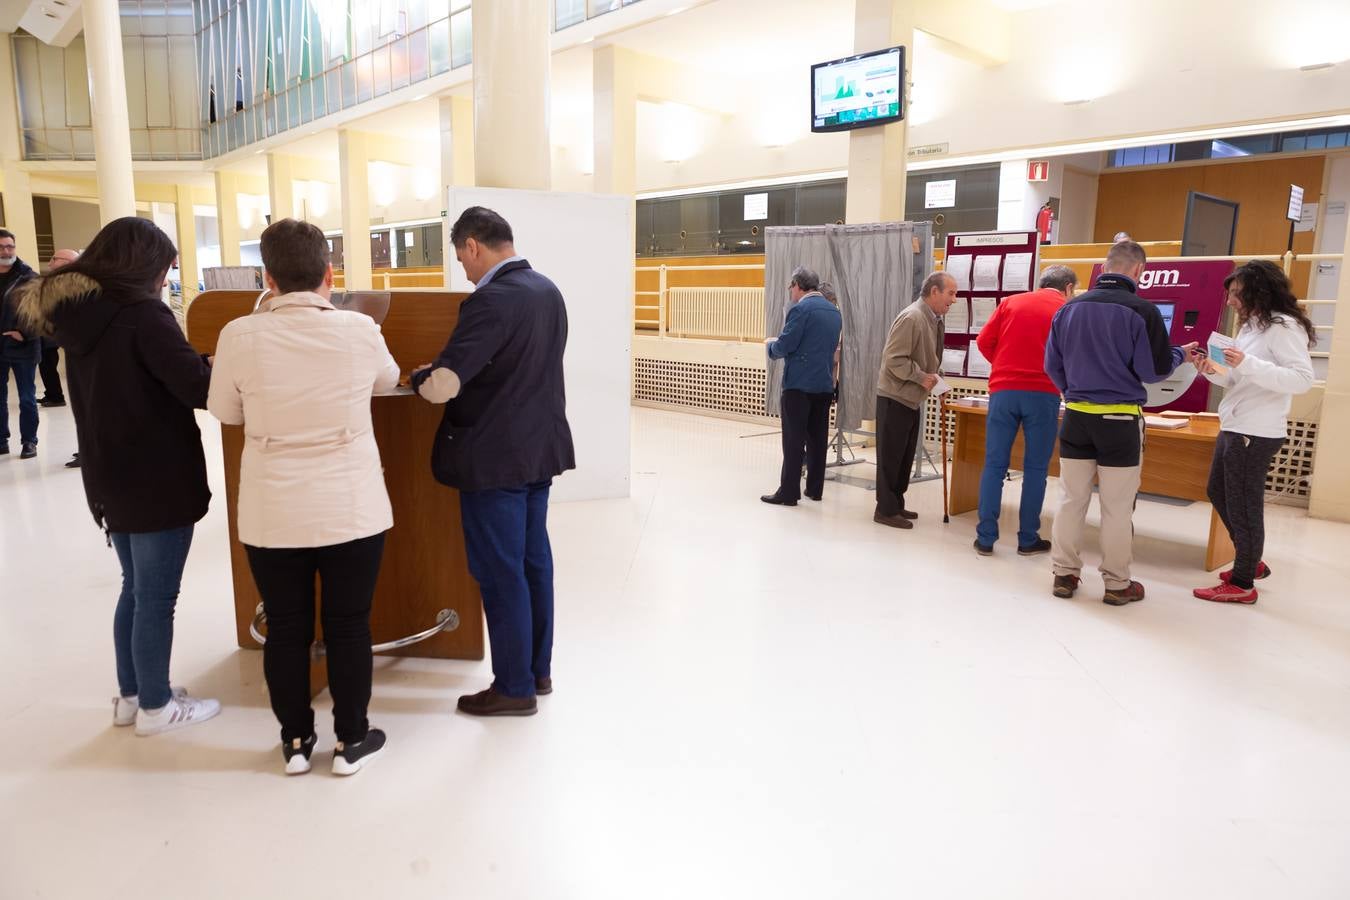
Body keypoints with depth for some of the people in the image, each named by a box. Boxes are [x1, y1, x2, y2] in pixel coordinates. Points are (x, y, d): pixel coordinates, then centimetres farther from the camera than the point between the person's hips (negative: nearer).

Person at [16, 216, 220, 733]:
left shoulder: (75, 313, 7)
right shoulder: (142, 314, -18)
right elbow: (200, 390, -22)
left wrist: (200, 365, 11)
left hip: (110, 479, 8)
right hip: (158, 481, -8)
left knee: (135, 589, 20)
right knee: (157, 597, 4)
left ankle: (130, 695, 31)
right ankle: (155, 707, 17)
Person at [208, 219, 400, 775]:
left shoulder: (240, 336, -9)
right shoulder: (360, 330, -9)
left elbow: (225, 412, 6)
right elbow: (388, 381, 12)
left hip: (272, 514, 1)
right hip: (351, 510, 0)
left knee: (285, 629, 14)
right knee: (348, 627, 12)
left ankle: (295, 741, 28)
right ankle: (351, 739, 23)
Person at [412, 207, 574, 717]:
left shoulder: (492, 300, -21)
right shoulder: (548, 291, 7)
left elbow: (442, 387, -27)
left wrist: (421, 379, -5)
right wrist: (452, 374, 18)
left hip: (495, 459, -9)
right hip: (540, 450, 9)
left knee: (500, 575, 4)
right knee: (534, 563, 17)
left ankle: (515, 688, 17)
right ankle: (538, 670, 31)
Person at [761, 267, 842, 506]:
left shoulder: (800, 309, -11)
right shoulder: (834, 311, 14)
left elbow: (784, 347, -15)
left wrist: (770, 343, 7)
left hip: (799, 383, -8)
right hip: (825, 383, 8)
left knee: (794, 439, -4)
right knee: (818, 438, 12)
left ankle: (789, 492, -2)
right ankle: (815, 488, 19)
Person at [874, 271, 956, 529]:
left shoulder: (934, 320, 9)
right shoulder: (911, 318, -19)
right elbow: (894, 359, -23)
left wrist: (931, 376, 5)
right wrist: (921, 377, -20)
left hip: (912, 399, 9)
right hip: (895, 397, -9)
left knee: (905, 457, 15)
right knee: (890, 457, -1)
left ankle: (896, 505, 25)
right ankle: (886, 510, 7)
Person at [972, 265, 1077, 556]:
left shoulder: (1011, 302, 13)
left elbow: (984, 341, 7)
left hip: (1003, 390, 2)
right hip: (1042, 395, -2)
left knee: (994, 465, 5)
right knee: (1035, 469, 7)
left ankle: (985, 538, 5)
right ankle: (1028, 539, 12)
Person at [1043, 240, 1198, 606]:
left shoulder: (1070, 308, 2)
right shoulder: (1142, 310, -11)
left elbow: (1052, 364, 7)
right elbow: (1155, 370, -7)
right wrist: (1180, 353, 13)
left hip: (1076, 416, 4)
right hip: (1120, 421, -3)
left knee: (1072, 499, 11)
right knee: (1117, 507, 6)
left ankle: (1065, 574, 18)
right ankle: (1117, 584, 16)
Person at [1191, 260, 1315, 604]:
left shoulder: (1285, 327, -13)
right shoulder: (1252, 327, 16)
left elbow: (1302, 379, -23)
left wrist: (1248, 364, -31)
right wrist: (1214, 372, 1)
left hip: (1256, 433, -10)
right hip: (1233, 428, 10)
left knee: (1244, 505, 0)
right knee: (1218, 494, 20)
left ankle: (1243, 584, 13)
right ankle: (1251, 561, 35)